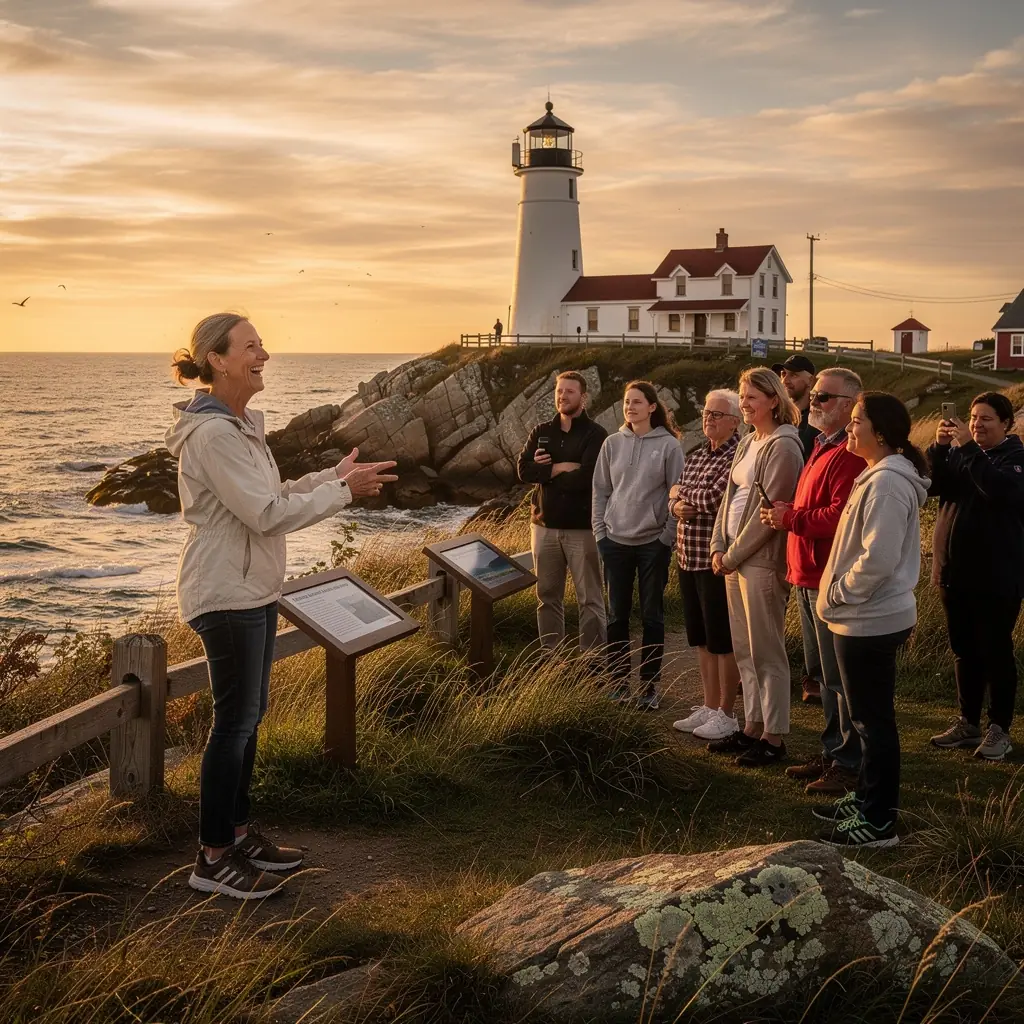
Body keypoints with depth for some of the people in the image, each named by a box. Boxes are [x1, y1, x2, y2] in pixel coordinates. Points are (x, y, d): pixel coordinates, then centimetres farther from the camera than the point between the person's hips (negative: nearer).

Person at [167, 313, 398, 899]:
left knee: (249, 715, 15)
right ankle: (213, 858, 9)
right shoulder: (213, 434, -20)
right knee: (236, 720, -3)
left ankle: (239, 834, 27)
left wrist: (336, 476, 4)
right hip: (228, 594, -10)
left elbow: (271, 496, 15)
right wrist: (344, 490, -16)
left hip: (255, 590, 10)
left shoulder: (242, 424, 11)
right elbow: (267, 513, -23)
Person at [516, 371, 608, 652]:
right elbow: (523, 470, -3)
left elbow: (586, 477, -19)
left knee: (590, 599, 0)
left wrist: (545, 472, -8)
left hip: (582, 528, -5)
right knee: (548, 596, 11)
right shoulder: (541, 433, 10)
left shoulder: (595, 435, -5)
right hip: (545, 526, 5)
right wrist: (561, 468, -15)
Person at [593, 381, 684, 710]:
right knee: (616, 615, 8)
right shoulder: (612, 443, 4)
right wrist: (600, 532, 3)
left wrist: (668, 537, -7)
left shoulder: (669, 445, -5)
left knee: (652, 616, 5)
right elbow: (600, 491, 8)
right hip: (616, 542, 3)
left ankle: (649, 686, 14)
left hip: (653, 543, -3)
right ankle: (618, 682, 19)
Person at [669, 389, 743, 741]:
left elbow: (714, 499, -22)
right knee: (702, 639, 16)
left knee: (723, 642, 2)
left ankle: (726, 715, 13)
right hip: (689, 559, 8)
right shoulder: (696, 456, 14)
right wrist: (677, 506, -9)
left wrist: (681, 492, -3)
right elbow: (675, 497, 15)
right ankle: (709, 707, 27)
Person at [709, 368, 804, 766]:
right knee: (744, 651, 14)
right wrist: (719, 547, 4)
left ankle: (773, 738, 5)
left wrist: (733, 554, -12)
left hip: (762, 561, -9)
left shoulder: (782, 447, -13)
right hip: (735, 559, 9)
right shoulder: (748, 444, 14)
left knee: (766, 652, -2)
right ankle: (752, 728, 23)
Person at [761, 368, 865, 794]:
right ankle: (832, 753, 29)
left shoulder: (850, 455, -18)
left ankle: (849, 765, 6)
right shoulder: (822, 448, 17)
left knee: (839, 677, -3)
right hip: (811, 577, 11)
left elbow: (842, 516, -27)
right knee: (824, 674, 18)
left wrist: (791, 517, -17)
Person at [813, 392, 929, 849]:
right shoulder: (878, 476, 13)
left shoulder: (886, 483, -20)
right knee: (870, 716, 19)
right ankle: (867, 799, 31)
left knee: (874, 719, -2)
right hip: (868, 617, 10)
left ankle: (878, 822, 7)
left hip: (869, 622, -10)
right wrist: (839, 596, 13)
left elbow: (877, 559, -26)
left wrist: (838, 594, -14)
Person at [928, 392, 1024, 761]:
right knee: (964, 650, 13)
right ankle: (968, 723, 23)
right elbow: (934, 486, -7)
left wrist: (969, 448, -30)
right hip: (957, 572, 5)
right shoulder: (959, 453, 8)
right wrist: (939, 447, -20)